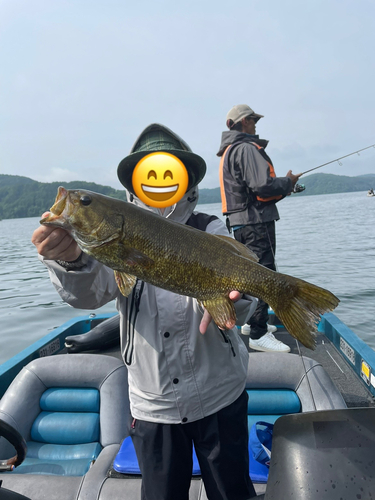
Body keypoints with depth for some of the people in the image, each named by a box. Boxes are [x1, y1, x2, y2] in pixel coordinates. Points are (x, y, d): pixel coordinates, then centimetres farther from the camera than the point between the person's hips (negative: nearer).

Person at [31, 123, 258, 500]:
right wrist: (70, 260, -42)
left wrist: (233, 301, -40)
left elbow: (239, 313, -17)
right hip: (152, 405, 1)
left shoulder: (211, 231, -8)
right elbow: (89, 293, -22)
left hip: (220, 396, 0)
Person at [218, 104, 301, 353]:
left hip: (240, 222, 11)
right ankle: (258, 335, -4)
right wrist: (288, 182, -5)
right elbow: (263, 186, -22)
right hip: (256, 221, -11)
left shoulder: (230, 150, 21)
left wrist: (282, 187, 15)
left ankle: (251, 322, 30)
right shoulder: (247, 148, -13)